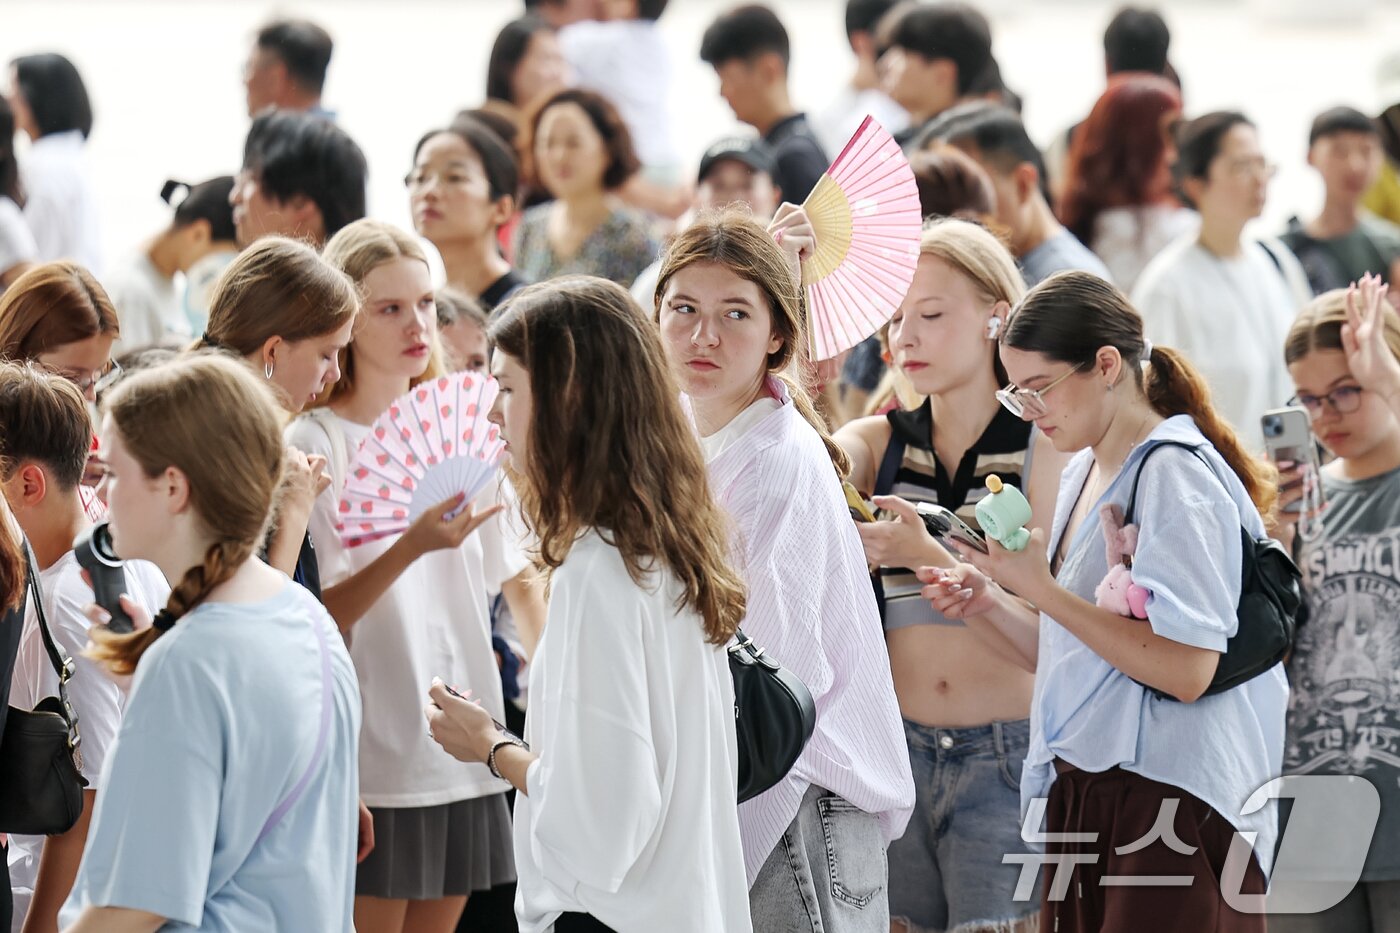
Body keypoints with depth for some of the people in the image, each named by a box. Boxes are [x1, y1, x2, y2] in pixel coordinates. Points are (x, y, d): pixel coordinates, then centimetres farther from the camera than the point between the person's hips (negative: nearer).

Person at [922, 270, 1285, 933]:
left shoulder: (1174, 475, -11)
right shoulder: (1082, 476, 14)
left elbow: (1186, 671, -21)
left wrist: (1040, 587, -17)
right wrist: (988, 608, 3)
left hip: (1168, 802, -8)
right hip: (1082, 796, 8)